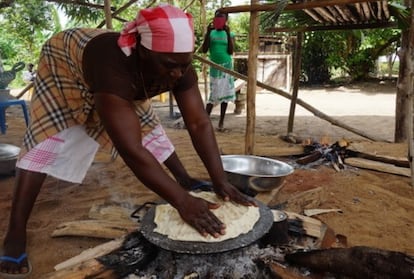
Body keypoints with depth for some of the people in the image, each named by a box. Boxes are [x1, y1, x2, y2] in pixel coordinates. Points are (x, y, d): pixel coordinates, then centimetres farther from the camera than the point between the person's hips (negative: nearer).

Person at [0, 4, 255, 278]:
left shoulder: (179, 65, -30)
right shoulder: (113, 66, -48)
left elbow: (199, 123, -30)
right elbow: (130, 150, -52)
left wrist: (221, 181, -37)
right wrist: (182, 200, -53)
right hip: (64, 64, -5)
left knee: (149, 127, 5)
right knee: (48, 139, -16)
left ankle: (184, 177, 24)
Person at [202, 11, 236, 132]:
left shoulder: (230, 34, 4)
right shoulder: (210, 33, 4)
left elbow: (230, 51, -9)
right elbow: (204, 50, -8)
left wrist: (228, 34, -15)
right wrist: (208, 32, -14)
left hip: (227, 67, 1)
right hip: (215, 67, -1)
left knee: (225, 94, 3)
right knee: (213, 94, -7)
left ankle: (221, 122, 12)